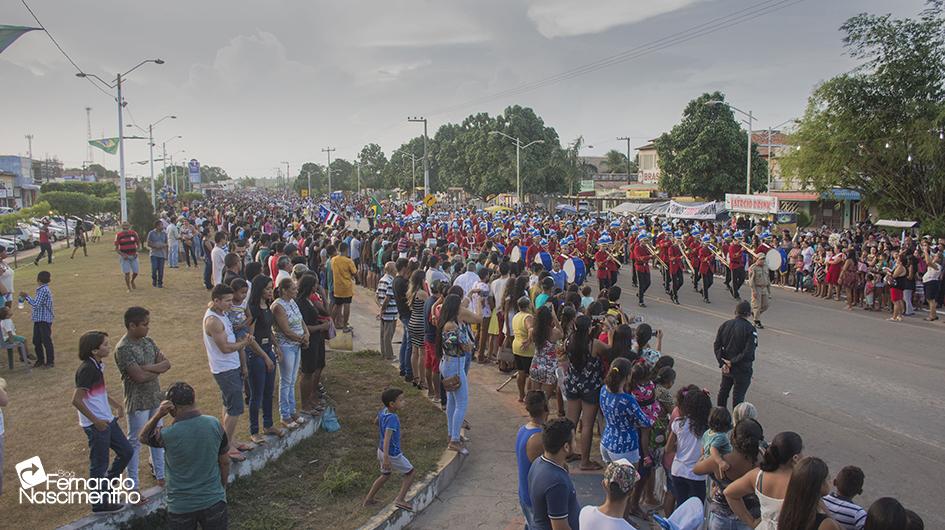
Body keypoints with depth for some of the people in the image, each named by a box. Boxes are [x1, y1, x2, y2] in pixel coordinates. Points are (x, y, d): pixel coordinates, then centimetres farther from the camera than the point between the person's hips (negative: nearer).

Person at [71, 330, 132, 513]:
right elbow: (76, 400, -24)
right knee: (99, 464, 5)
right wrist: (95, 421, -20)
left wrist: (116, 405, 16)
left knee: (126, 451, 16)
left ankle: (104, 486, 33)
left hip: (107, 420, 9)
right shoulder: (87, 369, -22)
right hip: (96, 425, -9)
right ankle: (100, 503, 21)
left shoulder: (98, 365, 6)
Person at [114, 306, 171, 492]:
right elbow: (139, 377, -27)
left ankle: (160, 474, 34)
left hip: (156, 398, 7)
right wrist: (158, 369, -11)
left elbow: (167, 363, -4)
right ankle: (133, 485, 18)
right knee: (135, 442, 6)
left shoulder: (148, 341, 2)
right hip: (138, 402, -7)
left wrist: (147, 367, -20)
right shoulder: (123, 348, -21)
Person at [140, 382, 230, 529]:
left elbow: (143, 438, 6)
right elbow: (225, 463, 2)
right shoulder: (214, 424, -9)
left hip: (181, 506, -2)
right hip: (213, 500, 2)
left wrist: (158, 415, -10)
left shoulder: (168, 435, -18)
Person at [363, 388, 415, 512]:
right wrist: (386, 458, -43)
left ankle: (368, 499, 35)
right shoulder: (392, 418, -30)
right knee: (410, 472, 12)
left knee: (385, 475, 28)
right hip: (392, 455, -8)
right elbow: (387, 438, -38)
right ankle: (400, 499, 4)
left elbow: (376, 422, 13)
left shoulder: (383, 410, -7)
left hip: (381, 450, 8)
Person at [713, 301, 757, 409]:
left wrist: (722, 363, -6)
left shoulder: (725, 325, -2)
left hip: (726, 368, 5)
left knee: (723, 392, 21)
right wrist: (732, 362, -15)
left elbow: (717, 346, -4)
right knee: (738, 396, 6)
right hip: (742, 369, -5)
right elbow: (748, 353, -23)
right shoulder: (750, 329, -17)